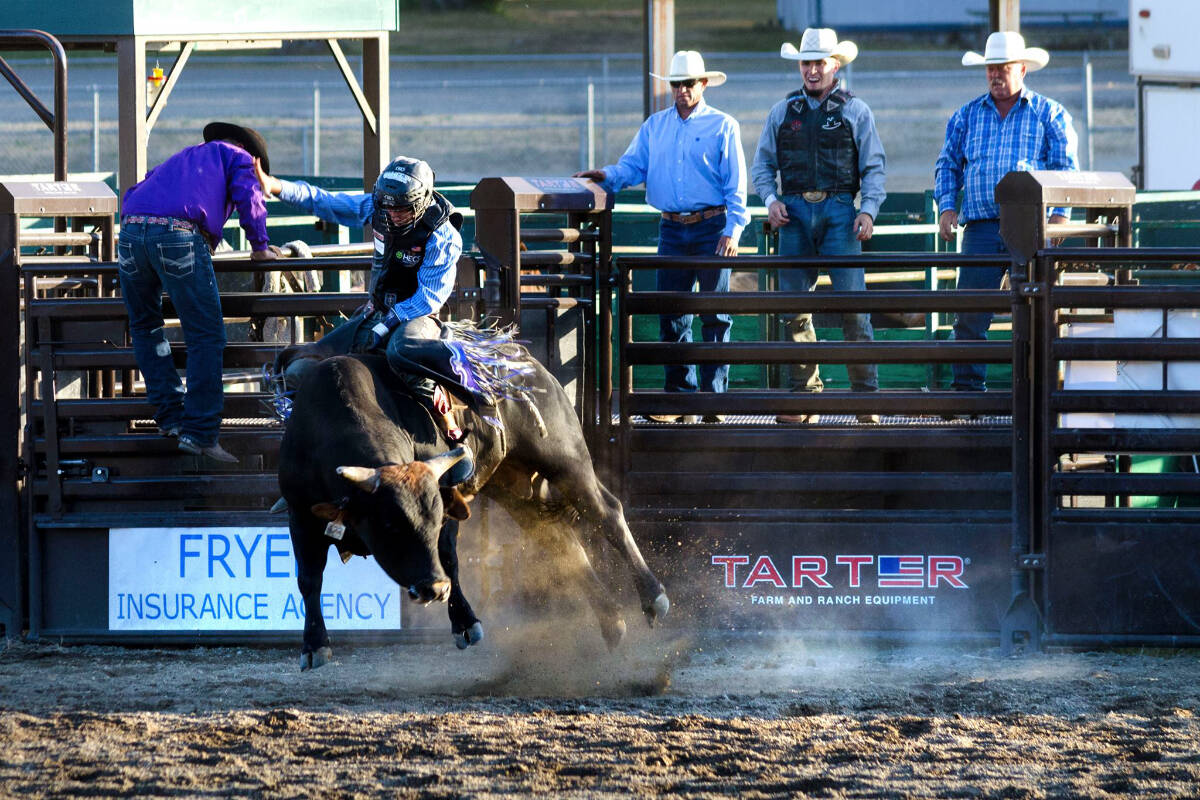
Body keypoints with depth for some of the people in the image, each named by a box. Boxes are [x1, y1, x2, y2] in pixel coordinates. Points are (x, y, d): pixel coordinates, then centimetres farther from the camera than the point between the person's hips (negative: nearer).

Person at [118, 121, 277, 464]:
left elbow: (133, 195, 37)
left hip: (131, 231, 6)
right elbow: (248, 197, 8)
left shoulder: (183, 157, 39)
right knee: (206, 337, -2)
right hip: (179, 235, -6)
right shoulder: (237, 157, 23)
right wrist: (260, 247, 21)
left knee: (145, 327, 23)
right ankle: (199, 432, -9)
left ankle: (170, 414, 17)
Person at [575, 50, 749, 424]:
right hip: (672, 229, 4)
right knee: (671, 314, 4)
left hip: (712, 227, -4)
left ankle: (714, 396, -1)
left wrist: (732, 229, -11)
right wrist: (607, 176, -11)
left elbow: (735, 184, -2)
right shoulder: (654, 126, 14)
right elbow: (633, 166, 10)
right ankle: (679, 395, 10)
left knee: (715, 314, -2)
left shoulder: (722, 126, 2)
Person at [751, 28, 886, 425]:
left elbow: (874, 168, 5)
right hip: (794, 213, 3)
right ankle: (805, 397, 8)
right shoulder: (782, 112, 14)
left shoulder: (855, 111, 8)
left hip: (839, 211, -3)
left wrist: (869, 210, -9)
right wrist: (771, 199, -3)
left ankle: (865, 396, -6)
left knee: (852, 303, -10)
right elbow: (763, 164, 15)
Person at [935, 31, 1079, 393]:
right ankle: (967, 384, -2)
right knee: (971, 310, -6)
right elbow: (948, 163, 19)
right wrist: (947, 206, 3)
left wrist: (1060, 213, -7)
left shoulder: (1048, 114, 9)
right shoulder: (967, 116, 17)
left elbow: (1066, 167, 5)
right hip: (981, 225, 2)